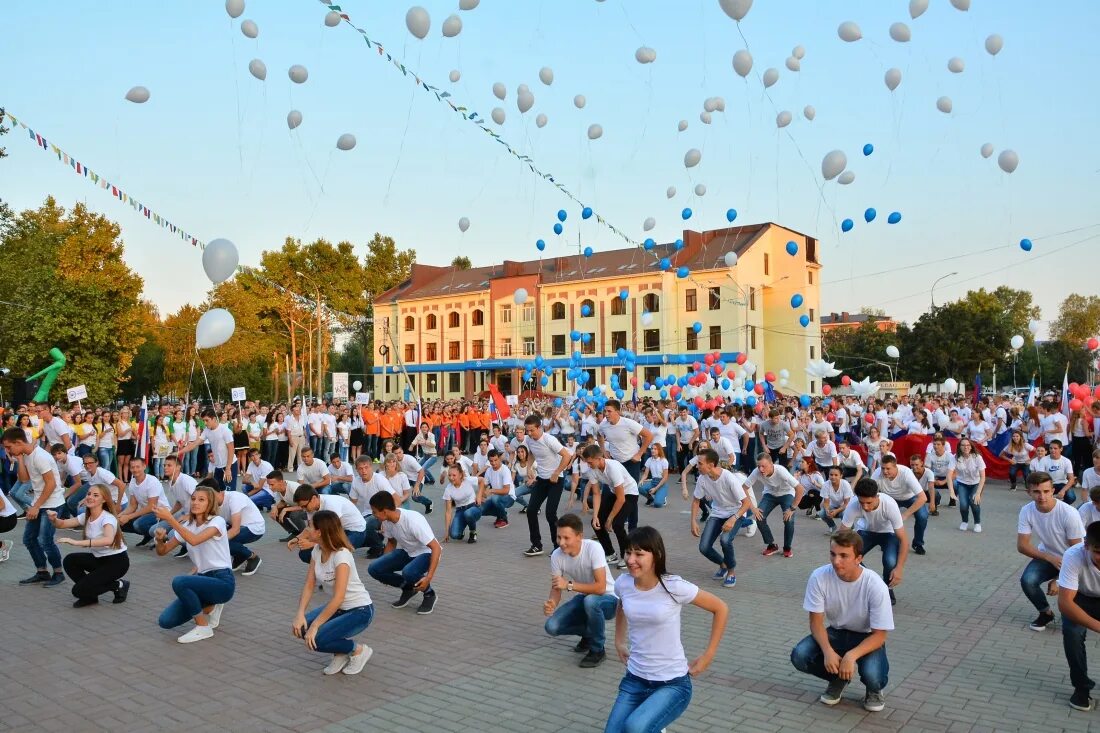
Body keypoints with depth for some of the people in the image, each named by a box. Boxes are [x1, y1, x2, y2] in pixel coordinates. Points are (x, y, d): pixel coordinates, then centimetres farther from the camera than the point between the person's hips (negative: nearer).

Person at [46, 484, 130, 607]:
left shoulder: (108, 518, -24)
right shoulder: (86, 516, 1)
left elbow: (108, 540, -44)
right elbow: (62, 524, 2)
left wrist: (77, 542, -49)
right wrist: (54, 519, -22)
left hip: (117, 561, -8)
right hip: (98, 558, 8)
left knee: (79, 590, -16)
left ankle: (119, 585, 5)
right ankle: (89, 596, 7)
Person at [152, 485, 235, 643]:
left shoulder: (217, 521, -12)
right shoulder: (187, 526, 9)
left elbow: (194, 540, -30)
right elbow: (162, 551, 8)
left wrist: (170, 518, -32)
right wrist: (160, 539, -15)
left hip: (222, 581, -7)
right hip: (203, 578, 7)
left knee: (179, 582, -32)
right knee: (166, 621, -9)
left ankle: (203, 628, -12)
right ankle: (210, 606, 17)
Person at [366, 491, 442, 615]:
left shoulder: (413, 521, -33)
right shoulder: (387, 521, -11)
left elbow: (436, 548, -31)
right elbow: (391, 542, 11)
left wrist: (428, 577, -36)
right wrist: (384, 566, 6)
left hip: (426, 553, -7)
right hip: (406, 552, 7)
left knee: (408, 572, -37)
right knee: (374, 569, -12)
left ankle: (429, 594, -5)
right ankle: (408, 588, 8)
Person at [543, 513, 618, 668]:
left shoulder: (593, 548, -30)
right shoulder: (556, 555, -16)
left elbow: (600, 587, -33)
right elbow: (556, 589, -9)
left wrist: (569, 585, -37)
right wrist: (551, 603, -31)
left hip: (608, 599, -5)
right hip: (584, 598, 5)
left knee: (590, 601, -38)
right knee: (552, 626, -15)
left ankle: (597, 650, -12)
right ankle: (590, 633, 15)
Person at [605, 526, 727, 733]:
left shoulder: (674, 587, -19)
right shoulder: (623, 584, -6)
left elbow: (721, 609, -6)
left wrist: (708, 655, -4)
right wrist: (619, 642, 19)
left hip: (672, 683, -5)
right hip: (634, 680, 5)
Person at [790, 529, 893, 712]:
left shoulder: (875, 586, -27)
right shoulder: (819, 577, -22)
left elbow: (879, 635, -21)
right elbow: (816, 621, -13)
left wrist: (851, 655, -37)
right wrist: (828, 651, -31)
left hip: (866, 638, -2)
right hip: (835, 633, 3)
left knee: (872, 675, -33)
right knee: (799, 656, -23)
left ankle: (874, 690, 8)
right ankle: (838, 679, 9)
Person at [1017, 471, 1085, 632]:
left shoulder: (1069, 514, -29)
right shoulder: (1027, 511, -19)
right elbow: (1022, 546, -11)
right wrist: (1051, 559, -24)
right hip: (1047, 556, 2)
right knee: (1027, 581, -23)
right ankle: (1046, 613, 7)